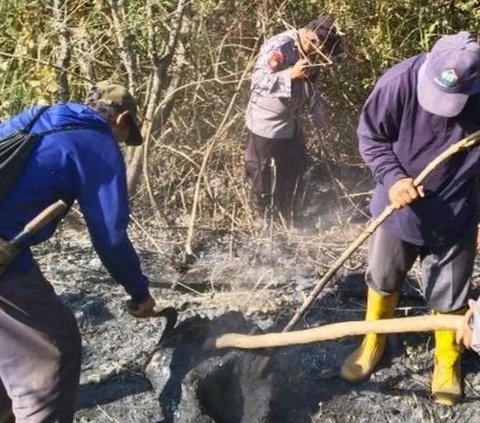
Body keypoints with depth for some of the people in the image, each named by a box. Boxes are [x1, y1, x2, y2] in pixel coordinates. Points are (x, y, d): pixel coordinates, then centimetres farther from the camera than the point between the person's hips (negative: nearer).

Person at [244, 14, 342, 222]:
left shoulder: (309, 51, 0)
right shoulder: (278, 47, -25)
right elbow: (256, 82, -27)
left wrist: (317, 109, 2)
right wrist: (290, 74, -36)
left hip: (290, 124, 8)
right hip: (264, 125, -8)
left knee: (294, 170, 19)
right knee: (262, 178, 8)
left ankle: (288, 219, 37)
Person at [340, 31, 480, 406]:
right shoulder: (399, 82, -25)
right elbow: (370, 136, -11)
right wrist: (392, 178, -25)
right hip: (398, 210, 1)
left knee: (450, 295, 14)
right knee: (383, 280, 20)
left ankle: (447, 361, 39)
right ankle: (373, 343, 45)